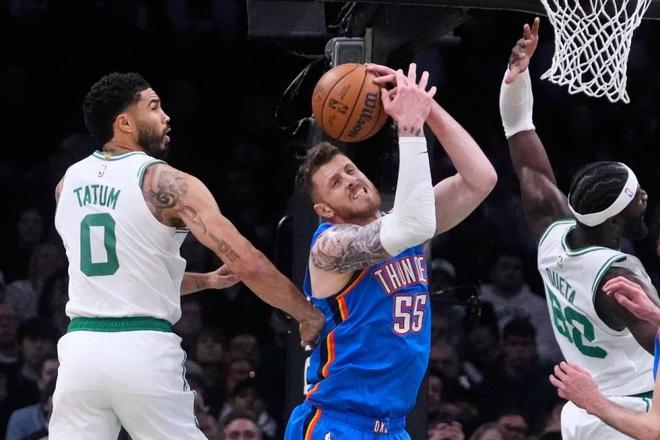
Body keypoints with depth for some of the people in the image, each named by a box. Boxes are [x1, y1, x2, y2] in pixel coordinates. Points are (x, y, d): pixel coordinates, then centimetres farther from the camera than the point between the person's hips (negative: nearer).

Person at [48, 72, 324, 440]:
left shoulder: (69, 184, 13)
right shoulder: (167, 183, -6)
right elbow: (247, 264, -11)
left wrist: (206, 281, 31)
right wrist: (308, 314, 2)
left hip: (82, 346, 4)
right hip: (143, 351, -4)